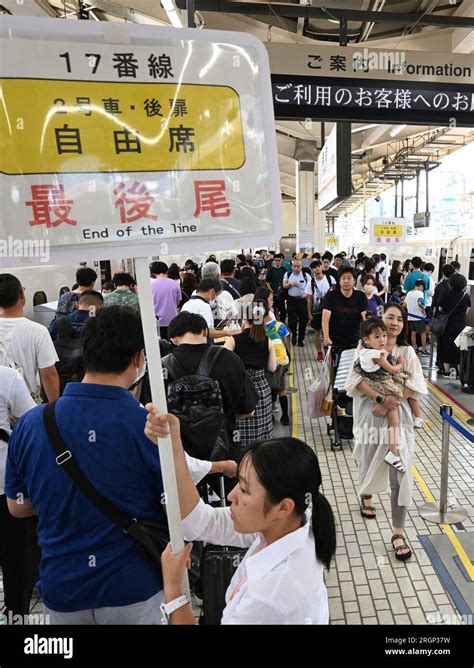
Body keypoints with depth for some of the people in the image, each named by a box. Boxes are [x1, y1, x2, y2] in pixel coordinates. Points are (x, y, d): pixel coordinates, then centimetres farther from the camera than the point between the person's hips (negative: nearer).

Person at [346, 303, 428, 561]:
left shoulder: (407, 351, 3)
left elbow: (415, 385, -7)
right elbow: (355, 379, -12)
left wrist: (389, 404, -19)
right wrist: (380, 398, -25)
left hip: (398, 417, 0)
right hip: (369, 415, 0)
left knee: (400, 474, -4)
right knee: (370, 461, 19)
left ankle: (398, 533, 6)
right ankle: (366, 496, 52)